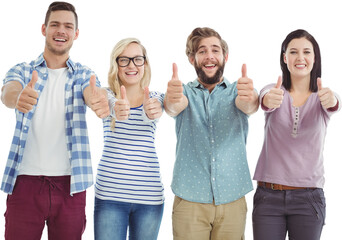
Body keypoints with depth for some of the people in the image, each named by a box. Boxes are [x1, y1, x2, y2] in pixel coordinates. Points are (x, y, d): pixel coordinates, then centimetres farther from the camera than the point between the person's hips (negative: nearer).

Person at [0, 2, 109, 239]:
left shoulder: (83, 74, 7)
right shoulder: (22, 71, 5)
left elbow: (92, 93, -15)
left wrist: (100, 99, -42)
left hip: (69, 185, 1)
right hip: (25, 182, 0)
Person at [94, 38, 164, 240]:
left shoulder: (155, 98, 7)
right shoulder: (108, 95, 3)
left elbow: (151, 115, -17)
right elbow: (106, 104, -21)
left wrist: (152, 112, -42)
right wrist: (117, 110, -46)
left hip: (149, 195, 2)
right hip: (110, 194, -1)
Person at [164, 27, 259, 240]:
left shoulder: (237, 92, 5)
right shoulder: (186, 92, 4)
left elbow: (249, 106, -17)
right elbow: (174, 107, -18)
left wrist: (249, 99, -43)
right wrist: (172, 100, -44)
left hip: (233, 200, 1)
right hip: (189, 200, 0)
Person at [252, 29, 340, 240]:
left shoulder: (322, 96, 3)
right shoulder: (274, 91, 3)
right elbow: (265, 100, -20)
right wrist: (269, 101, -44)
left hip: (309, 198, 0)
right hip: (268, 195, 0)